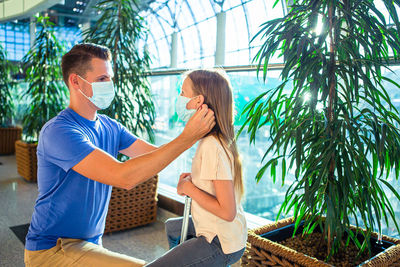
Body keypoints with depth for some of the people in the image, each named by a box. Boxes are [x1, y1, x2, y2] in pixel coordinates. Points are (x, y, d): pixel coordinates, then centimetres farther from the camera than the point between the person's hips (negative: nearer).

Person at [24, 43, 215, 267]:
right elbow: (124, 176, -33)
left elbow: (156, 154, 0)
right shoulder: (58, 131, -23)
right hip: (53, 249, -7)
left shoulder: (110, 127, 3)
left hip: (91, 242, 7)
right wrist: (187, 137, -32)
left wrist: (197, 133, -15)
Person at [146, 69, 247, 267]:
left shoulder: (212, 146, -28)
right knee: (172, 227, 33)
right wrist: (193, 180, -1)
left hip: (221, 244, -10)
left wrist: (189, 188, -18)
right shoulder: (218, 139, 1)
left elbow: (227, 211, -28)